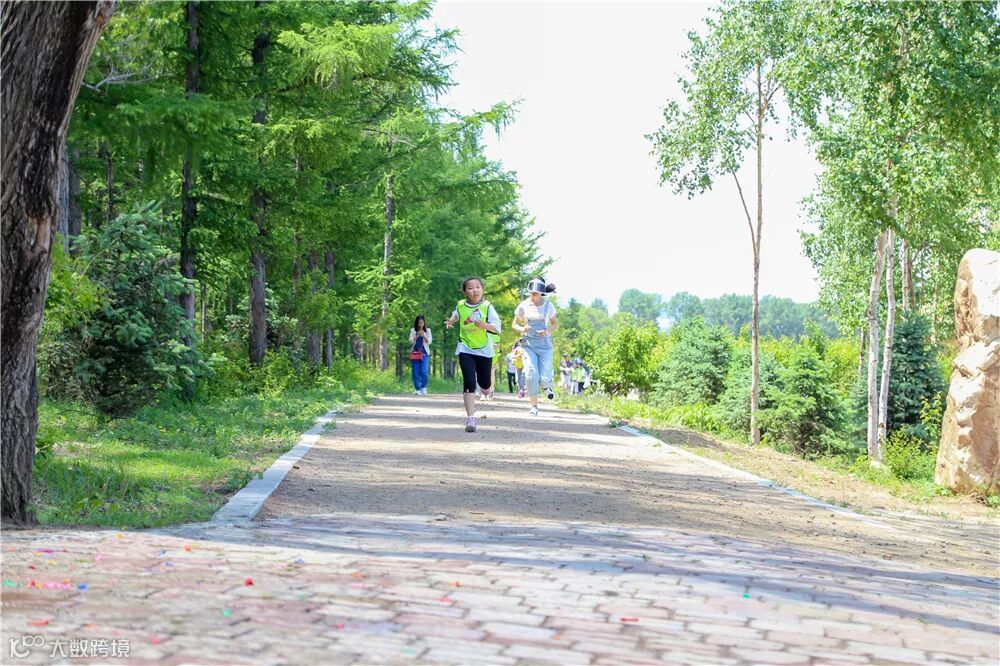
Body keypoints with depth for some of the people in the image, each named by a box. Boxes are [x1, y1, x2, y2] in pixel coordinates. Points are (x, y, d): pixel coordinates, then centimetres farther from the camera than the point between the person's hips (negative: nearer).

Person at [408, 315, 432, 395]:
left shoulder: (427, 330, 7)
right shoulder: (413, 330, 7)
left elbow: (429, 342, 1)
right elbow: (410, 341, 0)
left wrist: (424, 336, -15)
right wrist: (417, 336, -15)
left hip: (424, 353, -1)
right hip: (415, 353, 1)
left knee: (424, 372, -12)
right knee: (416, 372, -2)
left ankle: (423, 387, 10)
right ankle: (418, 389, 7)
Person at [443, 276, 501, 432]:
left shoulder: (487, 306, -10)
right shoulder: (460, 305, -1)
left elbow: (497, 327, -14)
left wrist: (484, 325, -31)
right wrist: (451, 321, 2)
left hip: (484, 350, 0)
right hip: (466, 350, 0)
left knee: (485, 385, 12)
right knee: (469, 383, -14)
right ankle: (470, 418, -14)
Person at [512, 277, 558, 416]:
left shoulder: (548, 305, 0)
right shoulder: (524, 306, -1)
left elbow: (555, 324, 11)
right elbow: (515, 324, 8)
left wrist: (548, 331, -11)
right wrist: (522, 329, -15)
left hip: (545, 345, 0)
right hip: (529, 345, 0)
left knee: (544, 377, -6)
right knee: (531, 375, -12)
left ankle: (547, 386, 33)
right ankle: (534, 406, 2)